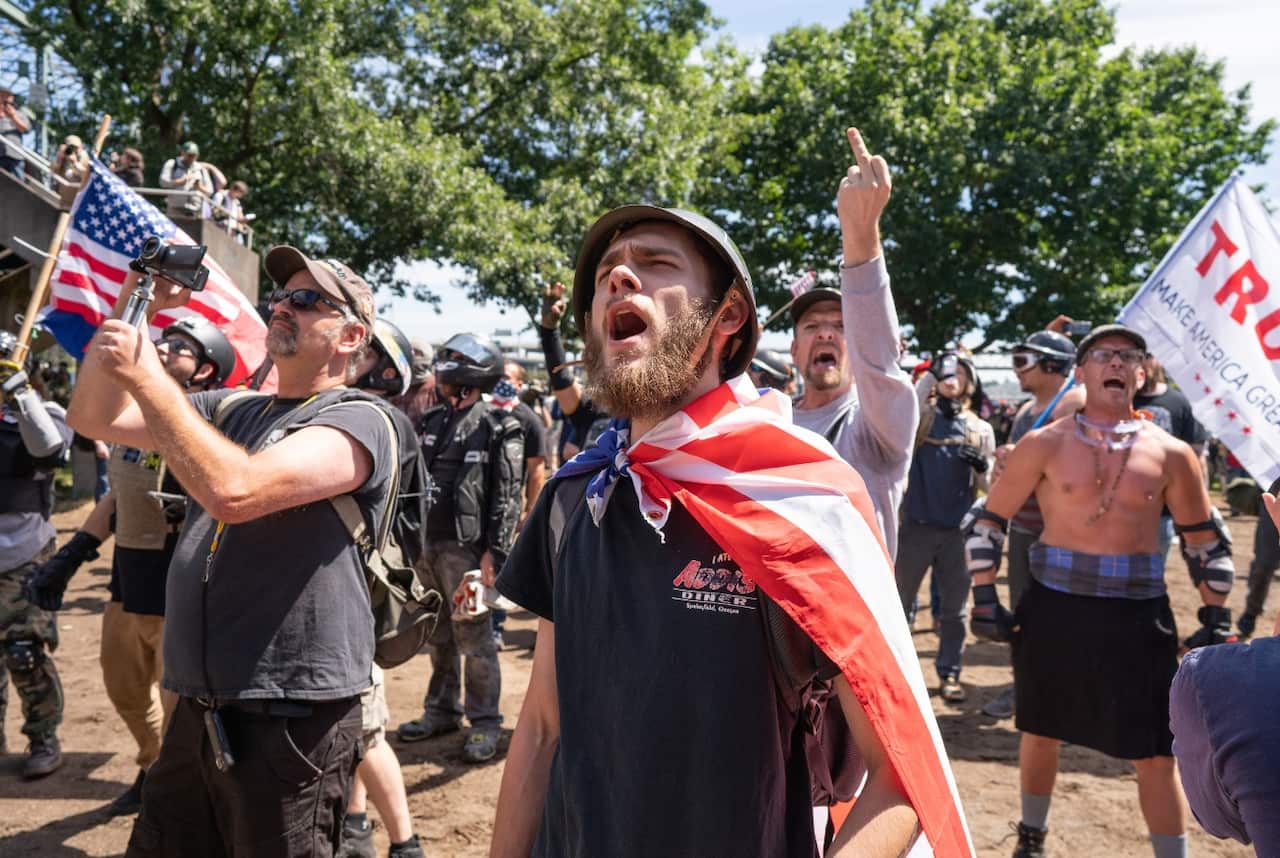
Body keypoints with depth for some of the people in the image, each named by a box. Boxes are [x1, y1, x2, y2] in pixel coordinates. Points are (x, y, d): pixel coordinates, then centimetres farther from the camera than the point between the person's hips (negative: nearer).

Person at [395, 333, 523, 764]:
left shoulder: (497, 427, -6)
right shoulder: (433, 421, 15)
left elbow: (507, 496, -11)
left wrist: (495, 551, -17)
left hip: (465, 547, -7)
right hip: (427, 543, 7)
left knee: (474, 638, -1)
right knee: (439, 637, 16)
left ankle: (484, 723, 10)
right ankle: (441, 711, 29)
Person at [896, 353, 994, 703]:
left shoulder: (981, 430, 8)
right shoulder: (919, 418, 4)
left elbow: (989, 486, 10)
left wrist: (982, 466, -12)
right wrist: (930, 373, -20)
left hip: (958, 529, 2)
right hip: (917, 525, -2)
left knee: (955, 608, 9)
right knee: (899, 602, 7)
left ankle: (949, 673, 22)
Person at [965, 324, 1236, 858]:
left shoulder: (1171, 453, 1)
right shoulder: (1045, 444, -4)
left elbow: (1206, 540, 10)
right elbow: (989, 519, 2)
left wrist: (1216, 621, 7)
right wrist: (985, 601, -1)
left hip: (1139, 614, 0)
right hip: (1053, 606, 0)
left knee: (1155, 754, 2)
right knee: (1041, 730, 15)